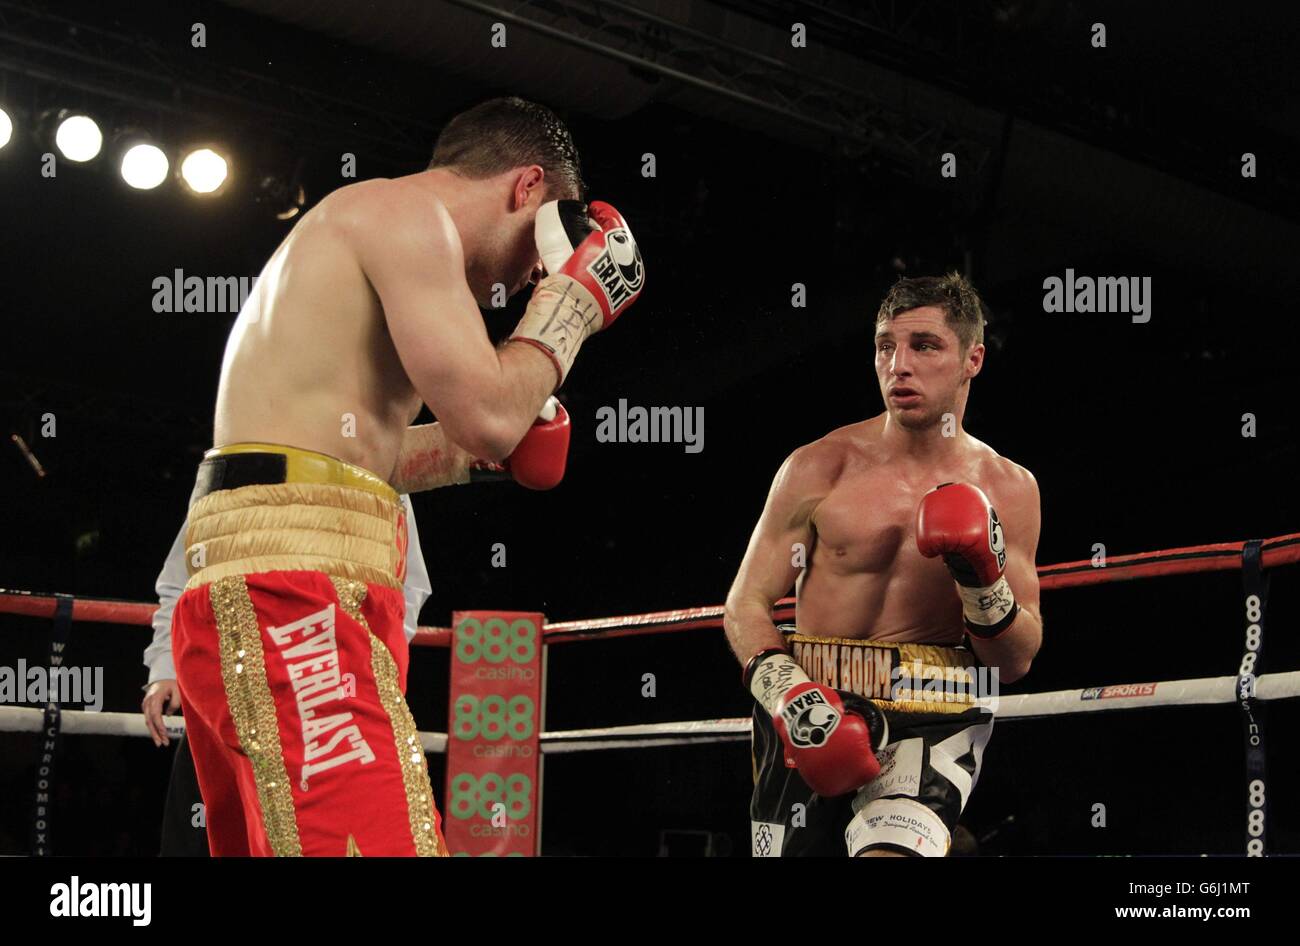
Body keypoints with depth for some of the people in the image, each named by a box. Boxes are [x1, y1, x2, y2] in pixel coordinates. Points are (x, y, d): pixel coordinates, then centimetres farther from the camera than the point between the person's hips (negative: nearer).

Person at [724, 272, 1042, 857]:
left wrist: (984, 582, -13)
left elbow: (1016, 663, 7)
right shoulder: (819, 468, 0)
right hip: (811, 717, 1)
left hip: (934, 721, -1)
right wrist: (792, 697, -17)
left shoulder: (1008, 490, 4)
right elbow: (747, 605, 0)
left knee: (889, 849, -28)